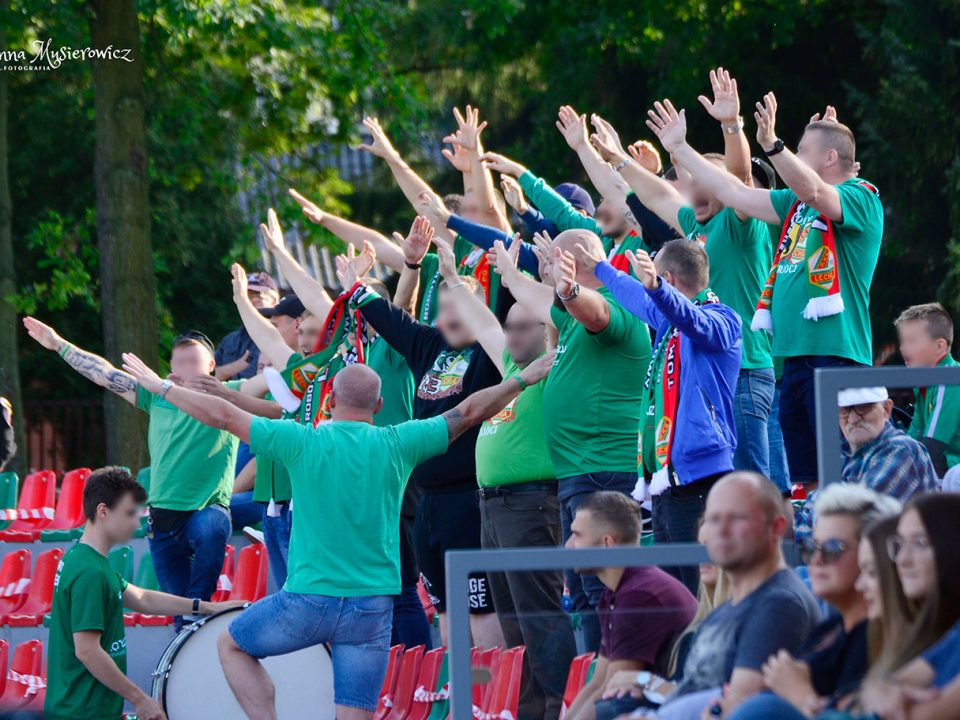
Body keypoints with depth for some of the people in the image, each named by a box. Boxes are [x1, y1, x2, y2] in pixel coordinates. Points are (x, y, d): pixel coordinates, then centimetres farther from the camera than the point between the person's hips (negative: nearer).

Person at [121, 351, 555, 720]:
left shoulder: (302, 442, -5)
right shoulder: (397, 445, -1)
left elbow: (223, 415, 1)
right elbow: (468, 413, 9)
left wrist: (161, 387, 13)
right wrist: (524, 380, 21)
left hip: (309, 600, -2)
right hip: (373, 608, 2)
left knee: (232, 646, 23)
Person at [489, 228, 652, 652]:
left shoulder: (613, 309, -11)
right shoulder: (575, 316, 22)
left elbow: (593, 311, -36)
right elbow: (540, 304, 44)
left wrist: (569, 290, -56)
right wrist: (509, 272, 59)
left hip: (605, 473, -11)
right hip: (575, 475, 11)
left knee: (603, 591, -16)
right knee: (584, 595, 11)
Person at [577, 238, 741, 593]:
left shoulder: (721, 319, -7)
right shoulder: (669, 320, 20)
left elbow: (694, 321, -30)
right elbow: (637, 299, 40)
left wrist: (654, 286, -47)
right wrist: (600, 267, 54)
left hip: (698, 474, -10)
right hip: (664, 475, 10)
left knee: (701, 590, -17)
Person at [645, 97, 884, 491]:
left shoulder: (861, 198, -5)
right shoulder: (799, 203, 21)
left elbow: (813, 192, -26)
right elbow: (736, 194, 26)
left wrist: (772, 145, -38)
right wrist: (679, 149, 26)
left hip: (836, 357, -9)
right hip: (795, 357, 9)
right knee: (808, 481, 9)